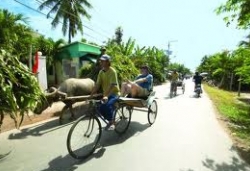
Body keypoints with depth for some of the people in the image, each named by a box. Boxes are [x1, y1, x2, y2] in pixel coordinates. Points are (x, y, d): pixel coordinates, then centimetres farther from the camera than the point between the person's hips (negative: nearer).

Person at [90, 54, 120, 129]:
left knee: (107, 106, -28)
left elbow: (112, 85, -27)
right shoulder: (101, 72, 2)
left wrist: (107, 96, -38)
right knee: (101, 108, -5)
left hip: (114, 93, -6)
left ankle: (111, 121, -2)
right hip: (105, 94, 7)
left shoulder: (112, 71, -18)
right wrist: (91, 95, -8)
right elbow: (97, 84, 0)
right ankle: (111, 120, 20)